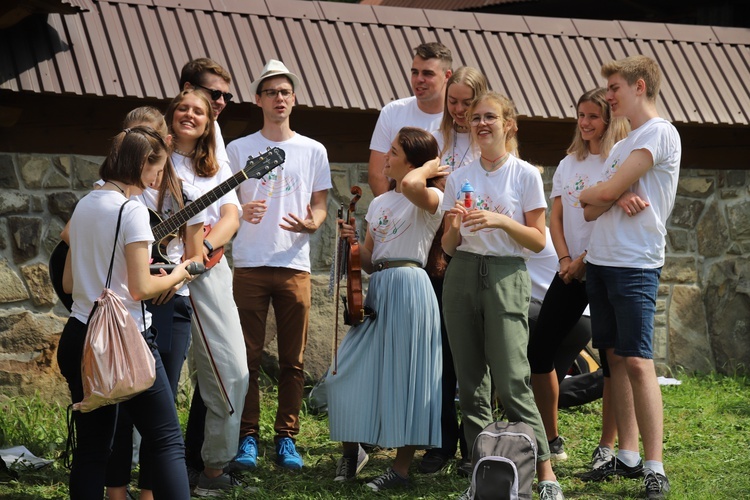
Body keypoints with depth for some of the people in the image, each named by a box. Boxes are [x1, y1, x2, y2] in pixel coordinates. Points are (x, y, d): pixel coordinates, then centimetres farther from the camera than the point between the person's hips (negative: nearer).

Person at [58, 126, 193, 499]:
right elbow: (140, 288, -16)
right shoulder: (131, 211, -13)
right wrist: (176, 276, 1)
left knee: (91, 446, 9)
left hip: (79, 338, 8)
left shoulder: (84, 205, 11)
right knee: (166, 442, -3)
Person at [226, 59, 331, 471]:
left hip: (294, 265, 1)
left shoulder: (313, 151, 11)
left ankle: (286, 438, 10)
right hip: (249, 265, -1)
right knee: (248, 357, -2)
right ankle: (247, 437, 5)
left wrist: (310, 223, -10)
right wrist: (241, 213, -14)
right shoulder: (239, 149, 8)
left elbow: (320, 205, 12)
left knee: (293, 360, 2)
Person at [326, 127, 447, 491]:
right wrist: (354, 242, 1)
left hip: (408, 287, -7)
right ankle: (352, 450, 22)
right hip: (377, 289, 7)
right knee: (348, 373, 3)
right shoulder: (379, 204, 18)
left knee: (404, 376, -2)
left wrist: (429, 168, -11)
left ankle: (401, 468, 5)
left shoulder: (430, 199, -5)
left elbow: (410, 184, -31)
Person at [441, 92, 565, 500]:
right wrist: (455, 227, -10)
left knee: (511, 381, -12)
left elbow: (538, 240, -1)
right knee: (470, 382, 3)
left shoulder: (525, 175, 1)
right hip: (463, 275, 4)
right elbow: (448, 246, 12)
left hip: (506, 276, -4)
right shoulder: (459, 178, 11)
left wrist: (500, 221, -16)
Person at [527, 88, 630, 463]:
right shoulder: (568, 165, 15)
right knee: (539, 350, 2)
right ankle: (550, 440, 12)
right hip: (570, 273, 7)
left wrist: (584, 260, -15)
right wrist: (565, 259, -3)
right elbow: (556, 218, 13)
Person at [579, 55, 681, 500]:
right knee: (616, 358, 9)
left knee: (638, 362, -11)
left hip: (636, 265, -9)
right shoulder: (623, 144, 19)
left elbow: (608, 190, -14)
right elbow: (592, 211, 11)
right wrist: (616, 199, -10)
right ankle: (627, 456, 14)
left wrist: (586, 193, 8)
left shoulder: (660, 133, -8)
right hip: (601, 261, 9)